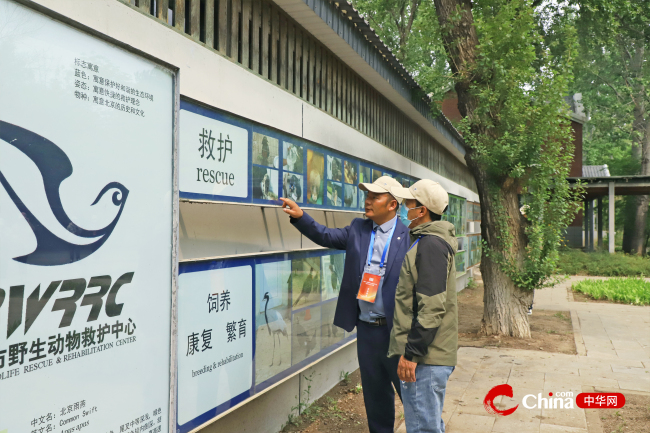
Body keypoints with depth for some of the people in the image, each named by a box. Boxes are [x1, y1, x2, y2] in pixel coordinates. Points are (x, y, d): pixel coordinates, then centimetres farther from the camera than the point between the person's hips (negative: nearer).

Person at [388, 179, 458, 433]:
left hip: (424, 357, -11)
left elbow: (432, 307, -24)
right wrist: (409, 351, 20)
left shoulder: (431, 245, -18)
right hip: (428, 355, 11)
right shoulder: (430, 241, 15)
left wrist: (411, 353, -21)